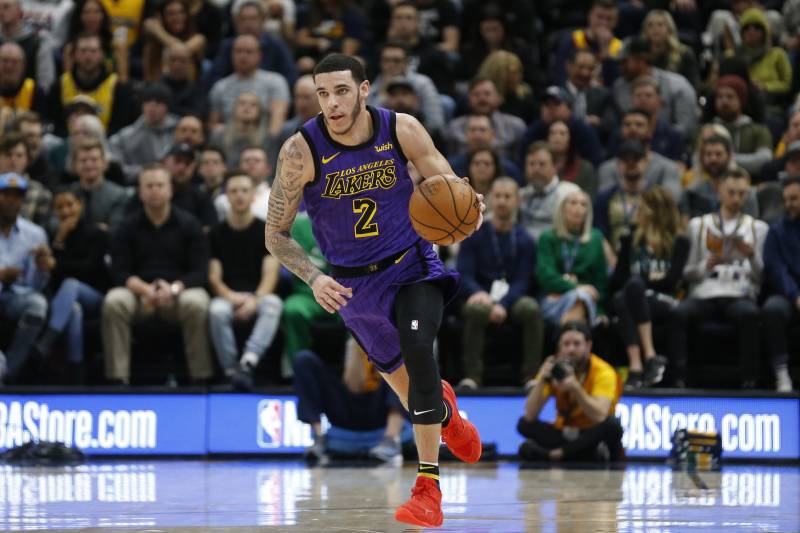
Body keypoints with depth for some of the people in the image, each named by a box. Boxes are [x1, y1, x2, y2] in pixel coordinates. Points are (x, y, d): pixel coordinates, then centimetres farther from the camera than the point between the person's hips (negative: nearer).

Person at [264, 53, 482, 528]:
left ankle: (429, 487, -23)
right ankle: (444, 411, 58)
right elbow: (276, 235, -14)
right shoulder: (301, 151, -22)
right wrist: (314, 278, -32)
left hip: (411, 264, -2)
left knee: (418, 351, -26)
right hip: (353, 283, 2)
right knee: (392, 367, 20)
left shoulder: (402, 130, -19)